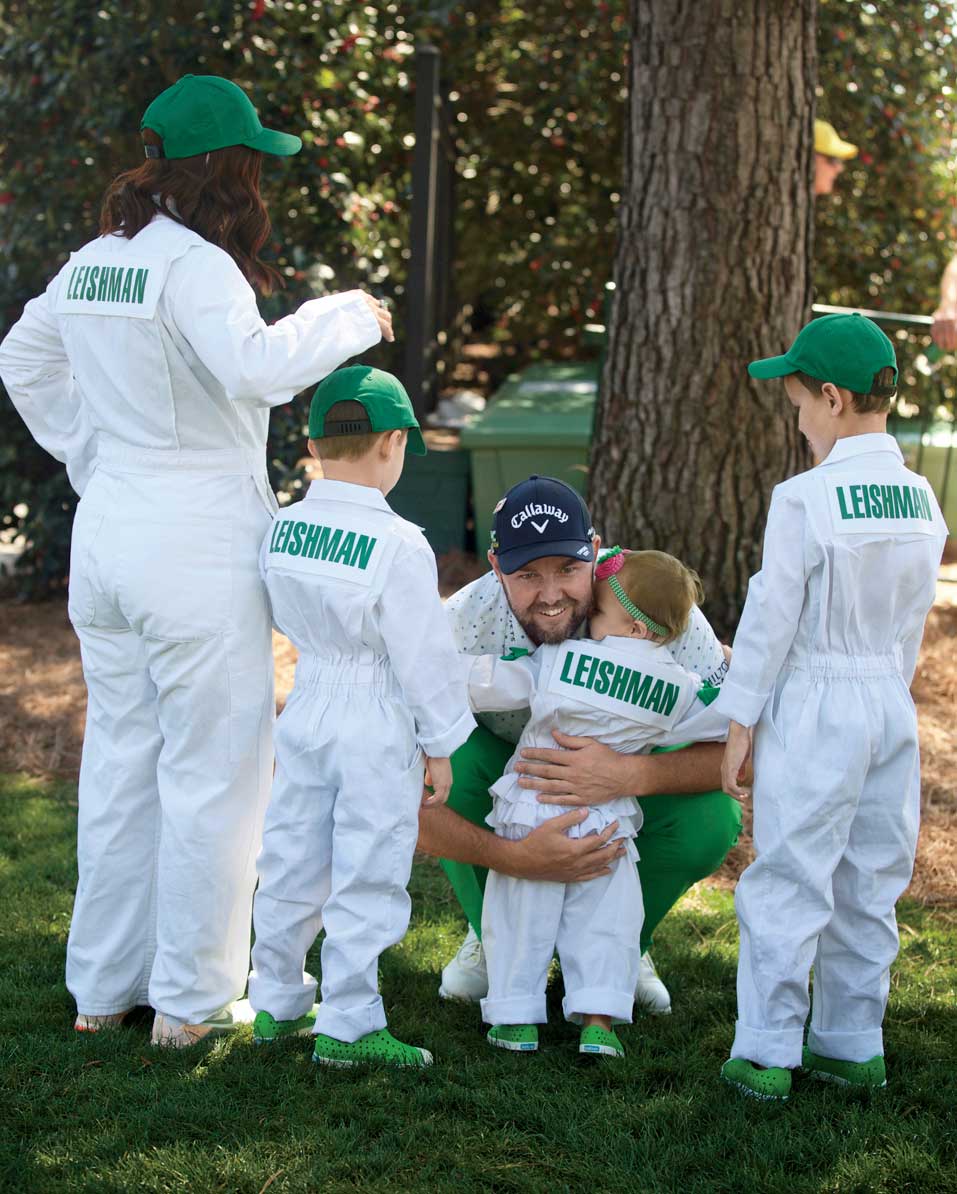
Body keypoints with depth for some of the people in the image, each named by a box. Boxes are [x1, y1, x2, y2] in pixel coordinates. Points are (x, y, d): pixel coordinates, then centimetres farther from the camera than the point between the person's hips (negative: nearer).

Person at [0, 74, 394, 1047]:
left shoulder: (92, 262, 10)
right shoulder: (192, 266, -16)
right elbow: (254, 367, -31)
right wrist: (347, 317, -16)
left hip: (105, 533, 8)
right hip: (195, 545, -8)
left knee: (118, 758, 16)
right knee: (212, 769, 2)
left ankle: (102, 987, 25)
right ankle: (190, 1000, 9)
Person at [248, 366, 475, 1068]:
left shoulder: (281, 530, -2)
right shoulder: (399, 546, -19)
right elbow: (426, 655, -14)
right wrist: (440, 746, -5)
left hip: (306, 712, 6)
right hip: (377, 727, -6)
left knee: (294, 860, 16)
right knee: (366, 875, 2)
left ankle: (277, 1001, 27)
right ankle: (347, 1024, 7)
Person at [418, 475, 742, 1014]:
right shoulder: (464, 626, -33)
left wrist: (629, 776, -49)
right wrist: (515, 858, -49)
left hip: (624, 762, 0)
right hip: (503, 764, 0)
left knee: (711, 819, -29)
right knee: (445, 762, -33)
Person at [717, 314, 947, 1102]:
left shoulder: (806, 499, -16)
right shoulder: (922, 499, 3)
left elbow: (771, 621, -12)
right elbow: (912, 623, 11)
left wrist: (740, 725, -5)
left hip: (813, 708, -6)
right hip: (891, 707, 6)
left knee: (789, 884, 1)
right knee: (868, 886, 14)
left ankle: (766, 1055, 6)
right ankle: (852, 1044, 23)